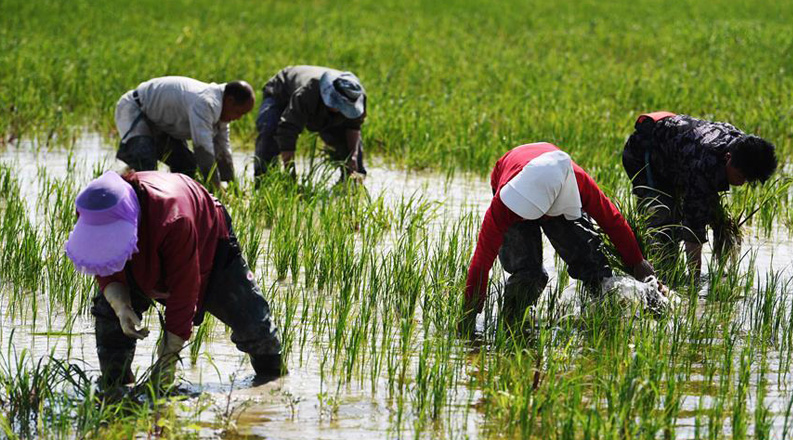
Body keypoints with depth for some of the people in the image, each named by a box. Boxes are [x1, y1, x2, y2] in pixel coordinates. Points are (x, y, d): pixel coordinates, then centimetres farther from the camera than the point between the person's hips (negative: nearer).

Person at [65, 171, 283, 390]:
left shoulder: (173, 222, -49)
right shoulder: (92, 215, -32)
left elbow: (183, 290, -41)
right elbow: (105, 272, -17)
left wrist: (169, 356, -38)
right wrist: (120, 306, -40)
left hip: (208, 247, -4)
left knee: (250, 322, -2)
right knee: (108, 312, -14)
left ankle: (271, 371, 28)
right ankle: (113, 386, -3)